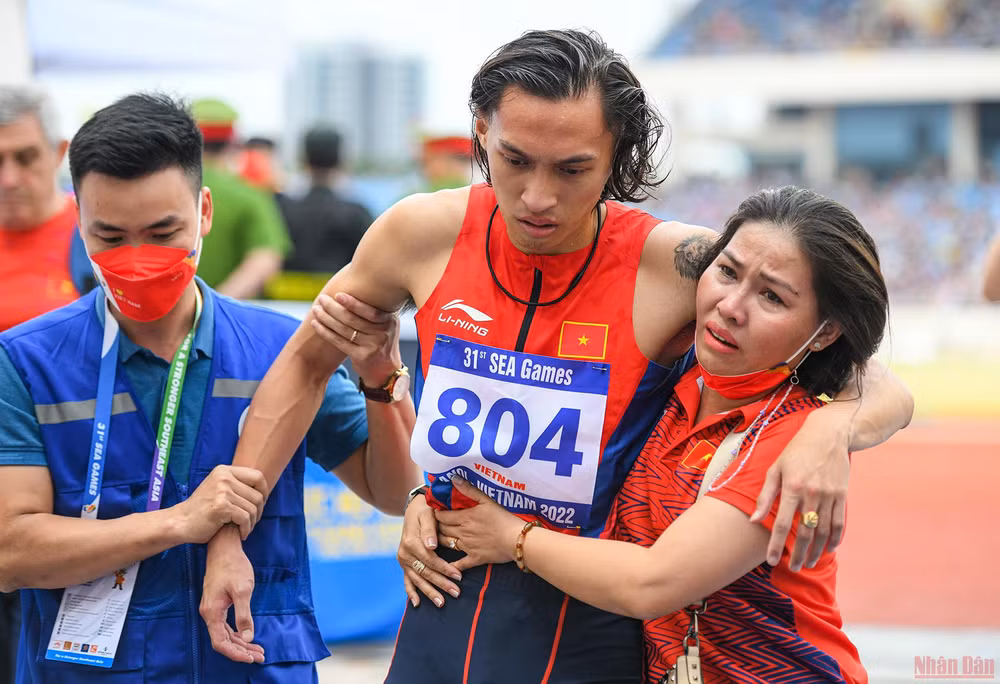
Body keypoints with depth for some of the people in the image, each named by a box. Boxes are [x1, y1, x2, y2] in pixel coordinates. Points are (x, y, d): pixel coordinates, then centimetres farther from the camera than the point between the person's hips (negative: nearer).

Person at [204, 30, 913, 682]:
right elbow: (305, 364, 10)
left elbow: (885, 393, -13)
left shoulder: (677, 266, -18)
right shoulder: (427, 234, -8)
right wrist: (228, 533, 4)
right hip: (446, 599, 3)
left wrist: (831, 428, -37)